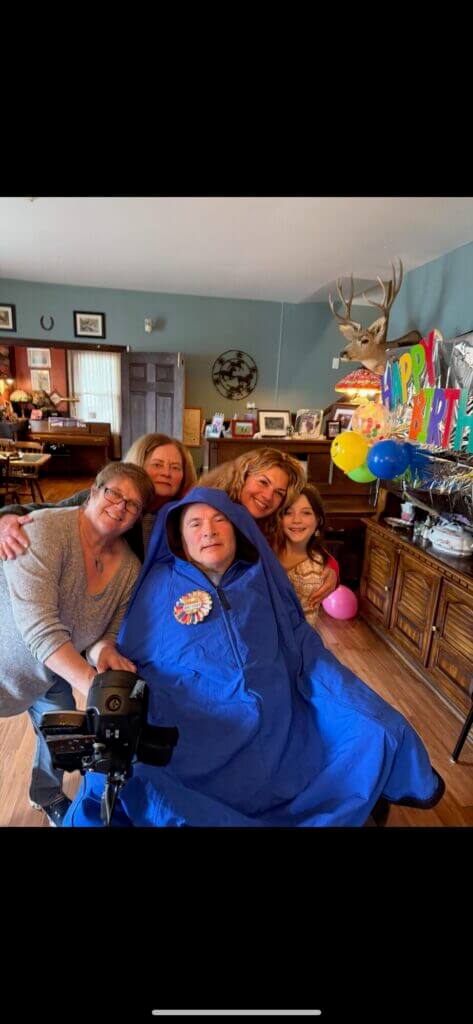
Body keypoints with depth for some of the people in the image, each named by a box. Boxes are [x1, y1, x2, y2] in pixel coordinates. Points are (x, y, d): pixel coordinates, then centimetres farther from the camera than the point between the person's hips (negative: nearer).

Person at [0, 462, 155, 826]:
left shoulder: (130, 568, -14)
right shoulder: (45, 530, -32)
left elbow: (110, 634, -7)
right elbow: (38, 625, -39)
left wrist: (104, 651, -30)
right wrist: (90, 683, -44)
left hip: (54, 669, 5)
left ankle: (48, 796, 48)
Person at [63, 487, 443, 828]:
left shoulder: (263, 583, 8)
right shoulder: (161, 584, 3)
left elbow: (310, 656, 10)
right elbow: (125, 660, 7)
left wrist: (375, 716, 4)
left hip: (277, 730, 3)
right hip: (192, 733, -2)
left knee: (375, 736, -6)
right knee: (129, 780, -29)